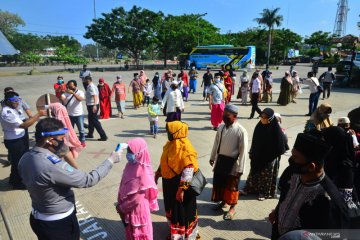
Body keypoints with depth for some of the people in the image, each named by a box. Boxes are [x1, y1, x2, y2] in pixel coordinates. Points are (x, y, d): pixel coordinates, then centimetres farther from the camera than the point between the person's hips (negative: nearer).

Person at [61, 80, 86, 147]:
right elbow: (62, 98, -12)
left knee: (81, 129, 6)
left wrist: (73, 93, -33)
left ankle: (82, 141, 21)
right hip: (69, 115, 3)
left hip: (79, 114, -3)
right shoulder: (66, 92, 4)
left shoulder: (80, 92, -5)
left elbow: (80, 99, -25)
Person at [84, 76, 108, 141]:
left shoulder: (91, 87, -16)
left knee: (95, 121, -9)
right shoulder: (93, 86, 14)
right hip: (91, 105, 10)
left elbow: (95, 95, -30)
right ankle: (90, 134, 36)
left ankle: (103, 136, -9)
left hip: (92, 106, -10)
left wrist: (94, 105, -41)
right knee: (90, 119, 22)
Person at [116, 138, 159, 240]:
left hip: (138, 207, -6)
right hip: (128, 206, 7)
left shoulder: (143, 172, -28)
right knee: (129, 229, 25)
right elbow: (123, 186, 5)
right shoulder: (130, 165, -6)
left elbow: (138, 197, -24)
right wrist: (120, 203, 6)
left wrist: (122, 207, -14)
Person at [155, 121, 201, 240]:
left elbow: (188, 170, -26)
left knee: (182, 212, 10)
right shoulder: (170, 143, 2)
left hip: (179, 184, -8)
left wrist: (181, 189, -24)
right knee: (172, 209, 25)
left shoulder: (185, 148, -25)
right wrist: (157, 174, 18)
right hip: (169, 183, 8)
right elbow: (164, 161, 14)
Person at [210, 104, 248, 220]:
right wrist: (212, 158, 16)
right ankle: (222, 201, 44)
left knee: (231, 185, 11)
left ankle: (232, 208, 34)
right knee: (218, 182, 19)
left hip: (232, 162, -5)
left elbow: (243, 151, -17)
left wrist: (239, 169, -16)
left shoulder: (241, 131, -19)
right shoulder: (221, 127, -1)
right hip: (220, 159, 6)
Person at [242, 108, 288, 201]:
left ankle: (265, 192, 29)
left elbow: (280, 143, -13)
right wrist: (252, 153, 10)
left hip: (269, 157, -5)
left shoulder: (275, 130, -21)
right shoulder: (259, 126, -5)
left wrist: (276, 155, -8)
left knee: (266, 175, 11)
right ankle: (250, 188, 34)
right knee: (254, 172, 18)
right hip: (257, 155, 5)